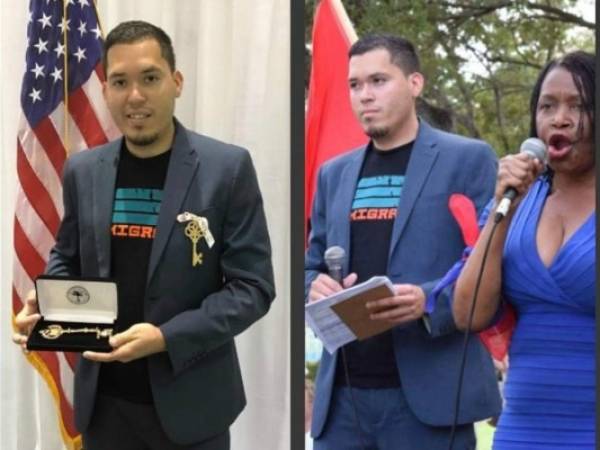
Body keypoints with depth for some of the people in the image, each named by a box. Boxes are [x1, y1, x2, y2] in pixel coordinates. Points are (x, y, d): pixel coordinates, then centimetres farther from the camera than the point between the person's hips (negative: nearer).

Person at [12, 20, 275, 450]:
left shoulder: (227, 167, -9)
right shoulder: (83, 170, 4)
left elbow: (253, 285, -10)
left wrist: (168, 337, -21)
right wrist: (43, 305, -5)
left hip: (189, 400, -3)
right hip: (104, 401, 3)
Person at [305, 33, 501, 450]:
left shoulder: (467, 159, 0)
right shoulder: (334, 174, 17)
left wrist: (430, 300, -23)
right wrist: (315, 288, -2)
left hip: (429, 397, -5)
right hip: (342, 398, 5)